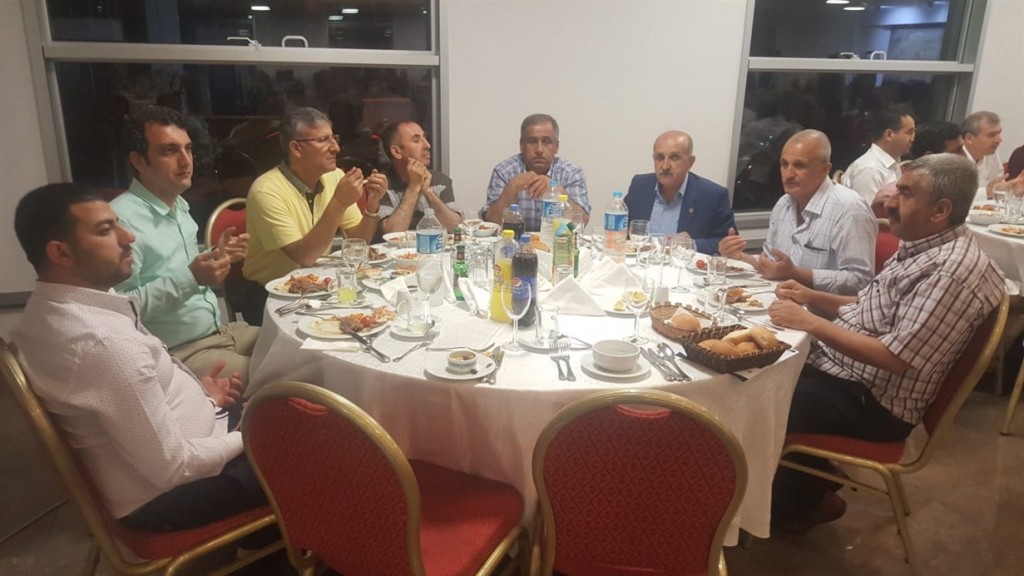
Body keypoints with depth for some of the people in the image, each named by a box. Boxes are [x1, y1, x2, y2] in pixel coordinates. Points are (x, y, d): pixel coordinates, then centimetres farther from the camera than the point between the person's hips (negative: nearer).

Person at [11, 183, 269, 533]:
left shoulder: (50, 310, -2)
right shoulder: (103, 343, -32)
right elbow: (172, 466, -27)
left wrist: (196, 391, 5)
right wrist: (246, 439, -13)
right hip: (166, 495, -9)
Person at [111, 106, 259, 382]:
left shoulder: (179, 205, 11)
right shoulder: (122, 218, -18)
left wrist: (215, 256, 4)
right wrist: (190, 278, -26)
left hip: (221, 330, 9)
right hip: (178, 353, -9)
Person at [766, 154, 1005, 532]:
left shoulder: (952, 271, -24)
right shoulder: (921, 247, 8)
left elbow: (895, 358, -27)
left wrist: (810, 323, -24)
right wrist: (810, 296, 1)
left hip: (870, 403, -10)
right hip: (835, 366, 10)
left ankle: (807, 501, 16)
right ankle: (805, 483, 20)